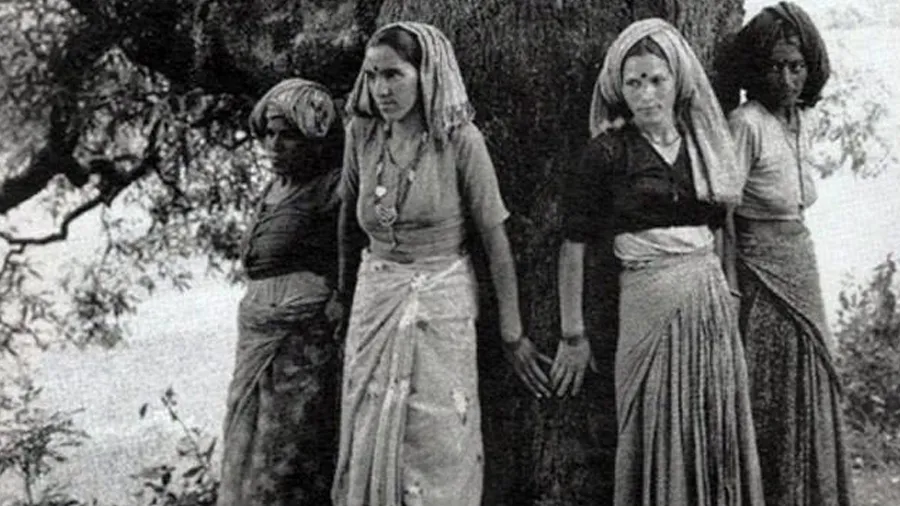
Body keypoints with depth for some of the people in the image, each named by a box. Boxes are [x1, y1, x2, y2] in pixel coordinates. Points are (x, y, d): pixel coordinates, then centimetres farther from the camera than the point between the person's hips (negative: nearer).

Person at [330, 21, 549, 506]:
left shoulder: (460, 140, -12)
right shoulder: (362, 133, -1)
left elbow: (495, 239, -8)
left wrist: (512, 335, -6)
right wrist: (345, 294, 19)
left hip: (441, 305, -3)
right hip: (374, 300, 4)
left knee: (438, 451, 3)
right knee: (369, 442, 9)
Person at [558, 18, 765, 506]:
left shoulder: (702, 141, 12)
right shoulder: (608, 152, -5)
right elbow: (573, 246, -6)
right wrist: (572, 333, -7)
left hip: (713, 302, 5)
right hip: (649, 302, -5)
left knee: (719, 437, 8)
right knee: (659, 442, 1)